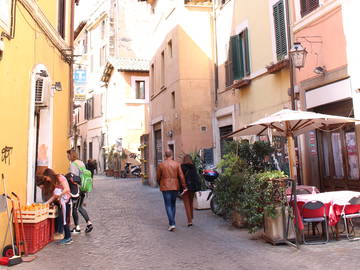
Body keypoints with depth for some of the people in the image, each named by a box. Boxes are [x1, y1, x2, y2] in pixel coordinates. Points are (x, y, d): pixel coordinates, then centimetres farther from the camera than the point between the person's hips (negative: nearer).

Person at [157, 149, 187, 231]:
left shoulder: (161, 165, -4)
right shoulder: (177, 164, -1)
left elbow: (158, 177, 3)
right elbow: (181, 176, -5)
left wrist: (160, 184, 21)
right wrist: (184, 187, -1)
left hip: (165, 187, -2)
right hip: (175, 187, 2)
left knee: (168, 205, 0)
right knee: (173, 204, 17)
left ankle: (172, 224, -10)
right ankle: (171, 222, 24)